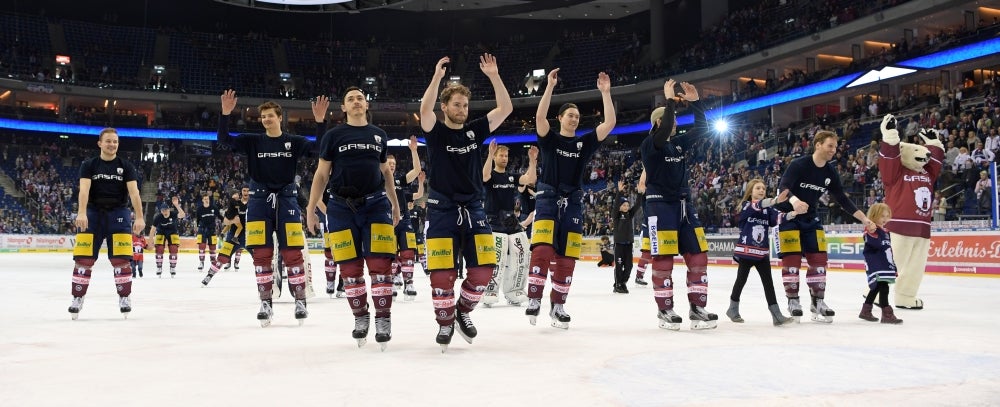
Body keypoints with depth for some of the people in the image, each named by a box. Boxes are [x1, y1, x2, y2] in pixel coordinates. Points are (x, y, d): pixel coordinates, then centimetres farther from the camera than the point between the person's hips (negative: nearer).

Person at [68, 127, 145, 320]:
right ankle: (77, 298, 6)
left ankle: (124, 297, 4)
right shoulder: (88, 165, 4)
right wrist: (81, 213, -27)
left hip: (118, 213, 0)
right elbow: (84, 189, -11)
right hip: (93, 213, 0)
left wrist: (139, 217, -19)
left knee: (120, 258, -7)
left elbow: (134, 192, -7)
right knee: (83, 258, -4)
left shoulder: (126, 166, 4)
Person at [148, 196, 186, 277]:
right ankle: (159, 268, 4)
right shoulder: (158, 217, -25)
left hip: (173, 232, 0)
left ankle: (173, 268, 3)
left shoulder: (173, 214, -27)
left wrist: (176, 205, -57)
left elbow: (182, 215, -48)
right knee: (159, 249, -10)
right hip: (161, 233, 0)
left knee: (173, 249, -9)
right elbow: (153, 229, -18)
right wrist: (151, 241, -18)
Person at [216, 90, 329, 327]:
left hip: (286, 199, -1)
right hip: (259, 199, 1)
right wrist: (225, 114, -18)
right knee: (261, 254, -1)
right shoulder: (253, 142, 6)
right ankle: (265, 303, 6)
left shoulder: (294, 142, 3)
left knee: (292, 253, -3)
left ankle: (300, 301, 5)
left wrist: (320, 121, -20)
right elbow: (224, 139, -4)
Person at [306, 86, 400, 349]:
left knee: (380, 263, -8)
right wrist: (311, 208, 1)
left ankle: (383, 318, 1)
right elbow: (321, 174, 5)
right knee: (350, 267, 1)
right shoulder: (334, 135, 5)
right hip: (341, 207, -1)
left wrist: (395, 203, 21)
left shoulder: (379, 135, 12)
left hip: (376, 204, 1)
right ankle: (360, 317, 16)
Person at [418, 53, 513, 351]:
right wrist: (437, 76, -28)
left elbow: (506, 109, 0)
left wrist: (494, 76, -9)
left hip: (473, 209, 4)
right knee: (443, 272, -9)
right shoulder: (435, 132, 1)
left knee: (483, 267, -4)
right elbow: (425, 110, -22)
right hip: (442, 211, -3)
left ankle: (463, 311, 20)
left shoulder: (475, 130, 9)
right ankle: (445, 322, 12)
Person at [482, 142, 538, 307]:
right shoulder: (491, 176, 0)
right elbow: (484, 175, -26)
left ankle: (513, 292, 15)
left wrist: (532, 160, -15)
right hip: (494, 222, -6)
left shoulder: (512, 177, 14)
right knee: (497, 259, -17)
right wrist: (490, 154, -36)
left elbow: (530, 179, -2)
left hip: (512, 222, 6)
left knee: (520, 256, 3)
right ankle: (490, 292, -7)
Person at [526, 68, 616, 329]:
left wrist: (605, 93, -6)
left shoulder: (585, 143, 11)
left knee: (567, 256, 2)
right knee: (542, 249, -20)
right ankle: (534, 299, -14)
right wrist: (550, 86, -20)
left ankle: (557, 305, 11)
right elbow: (539, 117, -16)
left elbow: (609, 124, 0)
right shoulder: (549, 138, 4)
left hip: (573, 203, 3)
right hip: (547, 198, -3)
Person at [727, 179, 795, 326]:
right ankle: (733, 309, 25)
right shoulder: (746, 205, -6)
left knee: (768, 282, 0)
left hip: (762, 252, 4)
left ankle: (776, 315, -2)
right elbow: (758, 205, -28)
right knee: (741, 280, 7)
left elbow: (779, 217, -12)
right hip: (746, 250, -4)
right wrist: (776, 200, -45)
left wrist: (794, 213, -32)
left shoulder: (768, 209, 7)